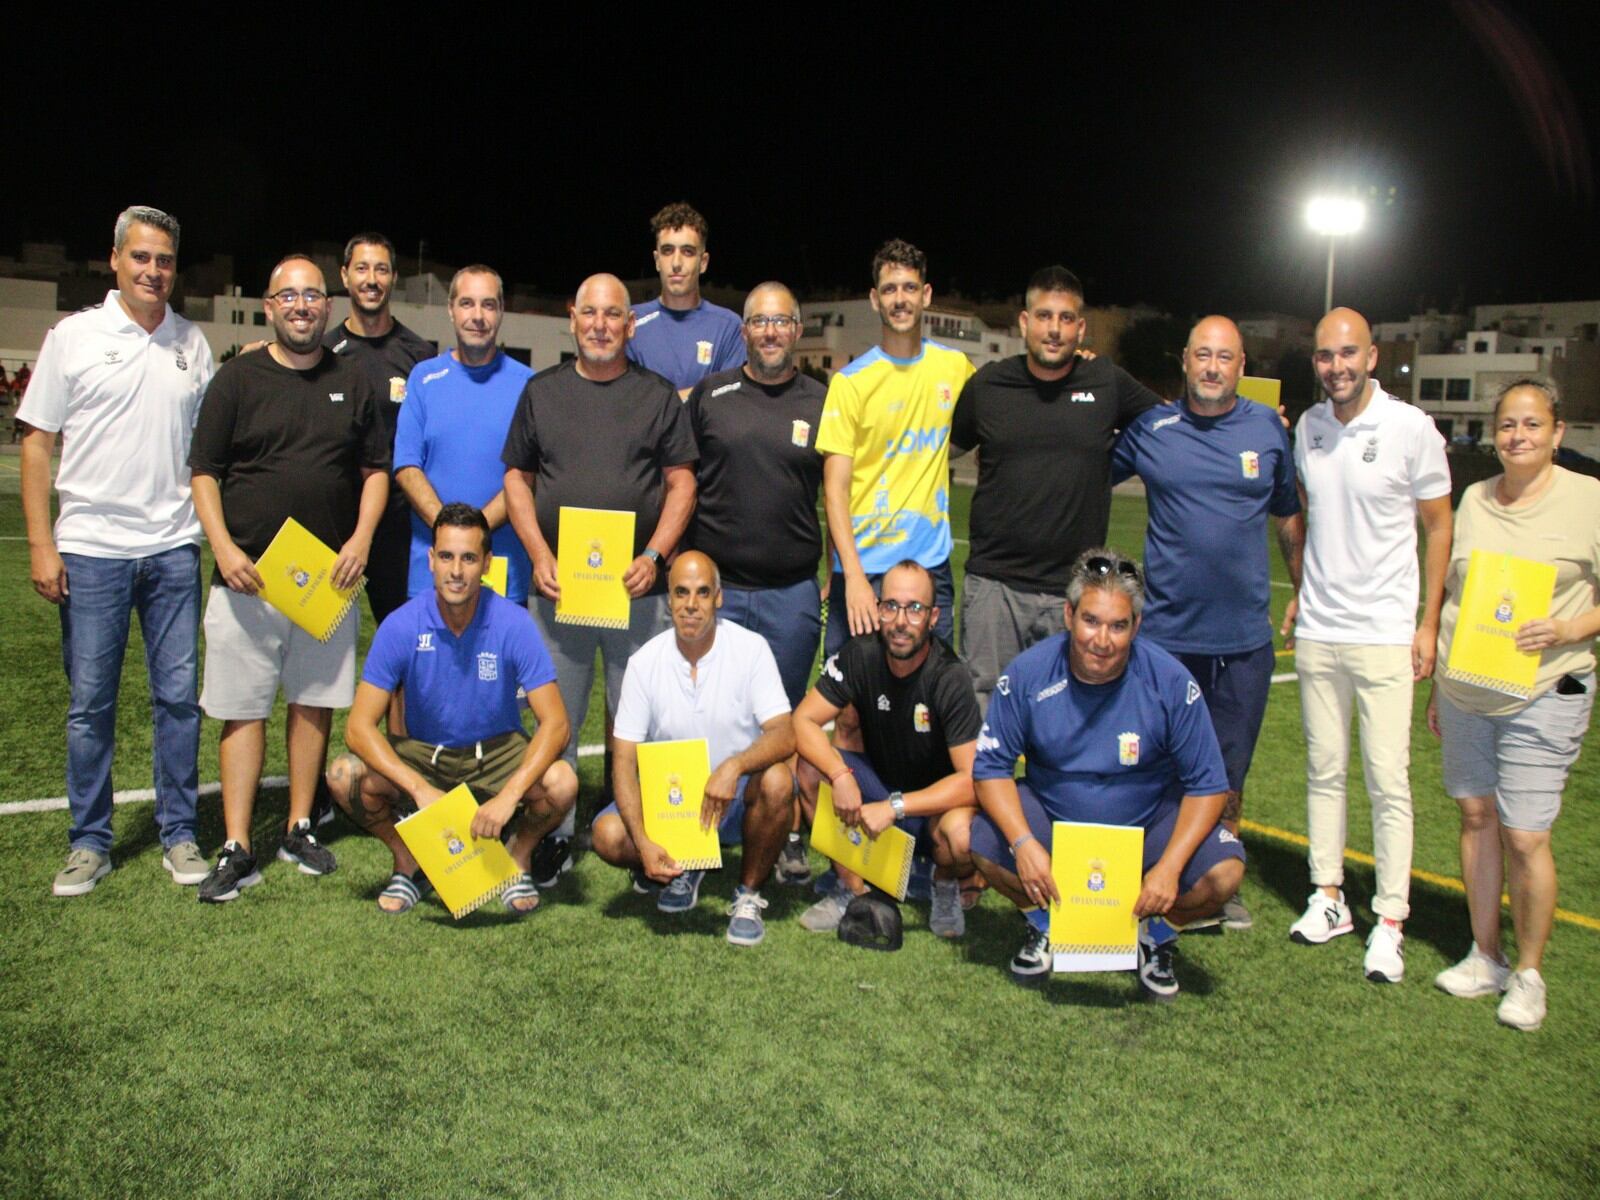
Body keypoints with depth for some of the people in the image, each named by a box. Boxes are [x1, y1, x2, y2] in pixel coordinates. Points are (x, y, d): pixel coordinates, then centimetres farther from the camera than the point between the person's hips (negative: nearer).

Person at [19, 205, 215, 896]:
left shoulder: (192, 344, 9)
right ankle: (89, 843, 17)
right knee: (90, 703, 5)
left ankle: (179, 835, 17)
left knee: (178, 695, 5)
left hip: (173, 547, 2)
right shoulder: (74, 336, 1)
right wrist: (41, 545, -6)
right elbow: (37, 443, 1)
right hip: (90, 548, -2)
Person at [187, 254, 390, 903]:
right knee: (242, 707, -1)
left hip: (329, 576, 2)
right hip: (247, 575, -2)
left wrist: (362, 538, -3)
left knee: (314, 702, 8)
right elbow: (203, 472, 3)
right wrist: (223, 546, -11)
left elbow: (376, 469, 13)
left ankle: (300, 829, 21)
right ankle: (237, 849, 4)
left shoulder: (352, 382, 10)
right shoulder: (237, 379, 3)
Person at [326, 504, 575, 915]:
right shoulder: (401, 626, -14)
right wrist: (420, 789, -32)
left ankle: (519, 857, 4)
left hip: (498, 753, -1)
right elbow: (359, 726, -18)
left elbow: (555, 723, -21)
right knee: (345, 776, -25)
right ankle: (408, 861, 5)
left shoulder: (514, 624, -17)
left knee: (561, 783, -30)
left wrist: (509, 795, -36)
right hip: (422, 754, 1)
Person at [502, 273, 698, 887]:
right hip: (555, 581, 2)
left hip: (638, 585, -1)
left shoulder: (658, 395, 8)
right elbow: (517, 478, 12)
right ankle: (554, 834, 17)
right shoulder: (541, 391, 12)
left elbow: (682, 482, 5)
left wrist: (654, 555, -9)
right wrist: (540, 555, -2)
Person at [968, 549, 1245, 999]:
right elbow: (992, 767, -13)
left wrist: (1170, 866, -27)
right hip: (1052, 817, 1)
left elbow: (1207, 785, -14)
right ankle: (1045, 923, 8)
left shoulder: (1171, 682, -19)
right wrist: (1023, 843, -30)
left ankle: (1157, 935, 10)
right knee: (985, 845, -27)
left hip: (1148, 822, 0)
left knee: (1223, 872, -26)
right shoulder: (1027, 673, -18)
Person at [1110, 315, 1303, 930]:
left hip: (1245, 637, 2)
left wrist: (1305, 595, 17)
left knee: (1228, 774, 12)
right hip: (1165, 632, -1)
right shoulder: (1150, 428, 0)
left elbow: (1288, 516, 15)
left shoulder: (1268, 428, 5)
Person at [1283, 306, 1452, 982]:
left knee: (1388, 779, -3)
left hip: (1384, 633, -4)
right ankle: (1328, 898, 22)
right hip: (1316, 629, 5)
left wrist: (1429, 624, -5)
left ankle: (1391, 921, 6)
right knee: (1323, 769, 11)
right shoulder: (1308, 427, 6)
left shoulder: (1411, 428, -7)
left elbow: (1438, 527, -1)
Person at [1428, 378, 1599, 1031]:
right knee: (1477, 817, 11)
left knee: (1526, 836, -5)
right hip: (1464, 690, 5)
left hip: (1542, 696, -5)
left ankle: (1528, 974, 13)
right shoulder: (1475, 499, 10)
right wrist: (1439, 684, 17)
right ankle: (1485, 957, 24)